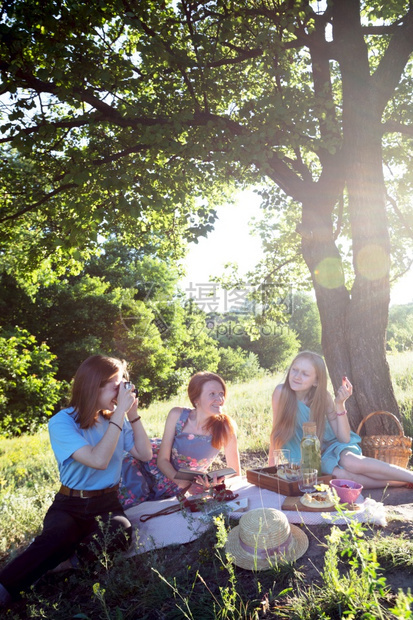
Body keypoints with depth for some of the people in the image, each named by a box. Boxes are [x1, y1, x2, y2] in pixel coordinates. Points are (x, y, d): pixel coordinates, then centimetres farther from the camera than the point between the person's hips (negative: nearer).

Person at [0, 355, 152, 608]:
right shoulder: (62, 422, -14)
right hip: (70, 505, -3)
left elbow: (145, 454, 2)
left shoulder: (116, 419, 3)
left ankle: (53, 560, -16)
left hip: (107, 503, 4)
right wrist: (120, 413, -24)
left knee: (121, 531, -31)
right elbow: (99, 460, -26)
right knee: (58, 536, -37)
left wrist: (133, 414, -7)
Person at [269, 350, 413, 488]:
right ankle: (400, 483, -15)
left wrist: (340, 404, -26)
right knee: (344, 475, -31)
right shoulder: (281, 392, -17)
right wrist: (272, 464, -4)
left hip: (331, 446, 1)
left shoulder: (323, 398, -13)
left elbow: (344, 438, -14)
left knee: (351, 463, -34)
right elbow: (277, 430, -7)